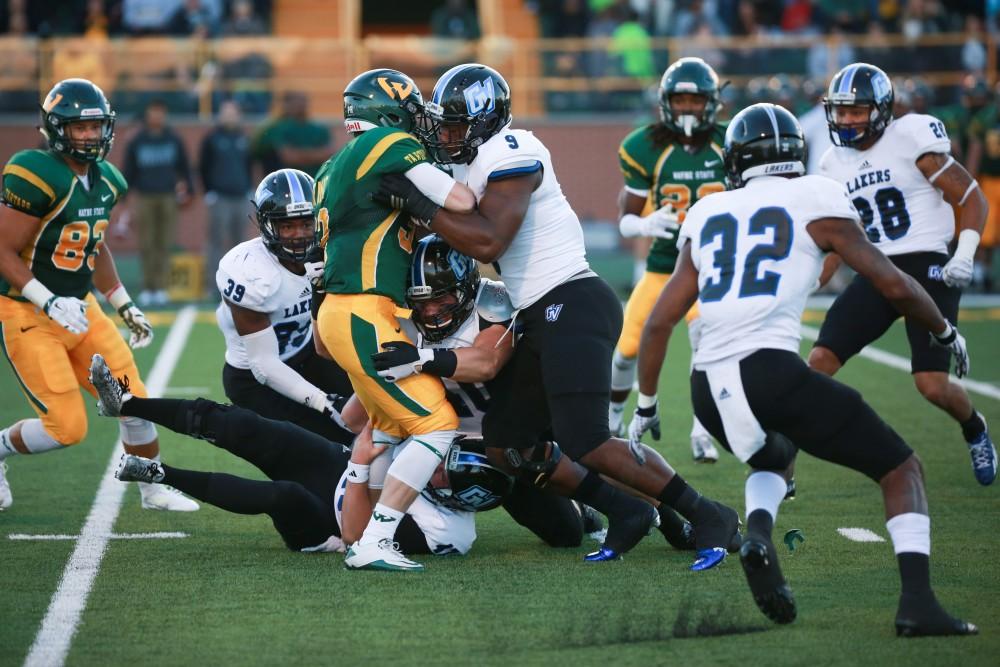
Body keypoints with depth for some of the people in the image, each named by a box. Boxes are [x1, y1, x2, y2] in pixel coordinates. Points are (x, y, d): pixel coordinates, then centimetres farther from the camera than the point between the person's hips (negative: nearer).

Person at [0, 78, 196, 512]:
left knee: (134, 401, 5)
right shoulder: (37, 176, -21)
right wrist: (50, 303, -27)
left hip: (80, 310, 7)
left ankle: (153, 491, 26)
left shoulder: (105, 181, 5)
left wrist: (125, 307, 17)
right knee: (67, 427, -12)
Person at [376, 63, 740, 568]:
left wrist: (421, 206, -17)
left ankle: (708, 518, -8)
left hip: (572, 305, -11)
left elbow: (488, 242, -22)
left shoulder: (510, 155, -13)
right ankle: (624, 513, 11)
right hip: (541, 317, 11)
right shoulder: (479, 162, 18)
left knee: (585, 445, -18)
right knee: (505, 444, 9)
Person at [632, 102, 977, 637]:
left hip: (709, 390, 4)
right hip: (771, 370, -4)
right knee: (901, 469, 10)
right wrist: (944, 332, 26)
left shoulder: (707, 216, 21)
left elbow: (659, 323, 22)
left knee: (771, 456, 36)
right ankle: (917, 602, -11)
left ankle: (758, 532, 2)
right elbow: (894, 285, 8)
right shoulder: (816, 200, 10)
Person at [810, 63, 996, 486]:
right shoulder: (835, 163, 9)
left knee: (932, 385, -12)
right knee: (818, 363, -10)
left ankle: (975, 430, 23)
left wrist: (965, 253, -17)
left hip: (928, 270, -5)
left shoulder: (911, 138, -8)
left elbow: (972, 198, -5)